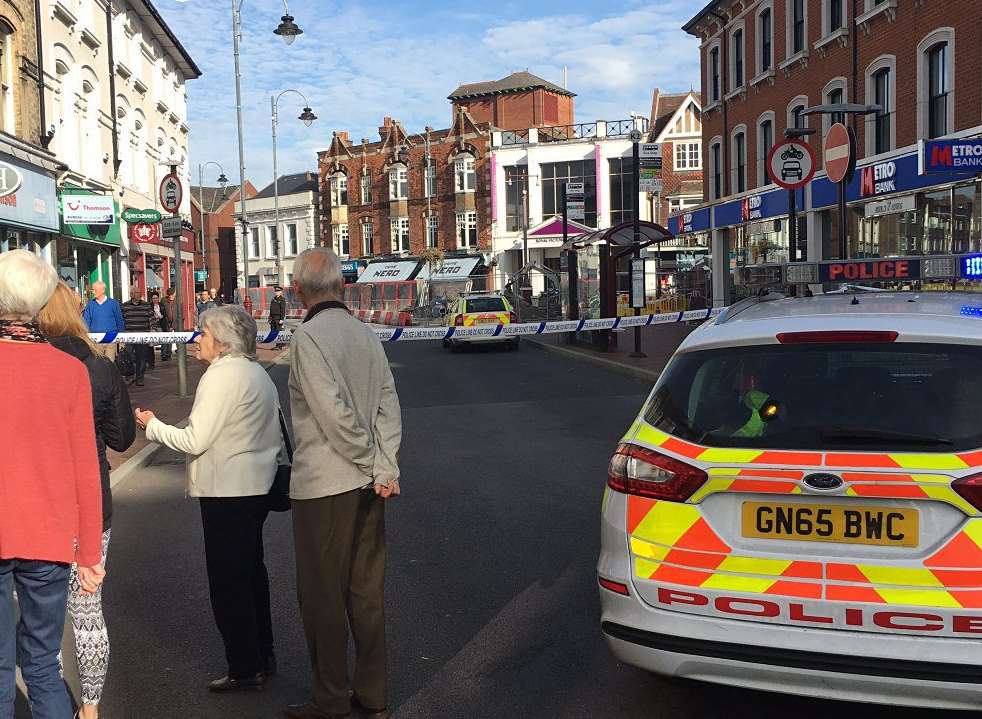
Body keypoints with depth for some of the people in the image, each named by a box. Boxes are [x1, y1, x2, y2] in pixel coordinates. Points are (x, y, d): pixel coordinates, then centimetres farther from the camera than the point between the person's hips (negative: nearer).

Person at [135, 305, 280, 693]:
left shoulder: (221, 376, -16)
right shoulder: (259, 373, 12)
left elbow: (194, 441, -18)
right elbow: (275, 433, 18)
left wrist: (152, 425, -5)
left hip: (227, 493, -10)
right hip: (257, 486, 10)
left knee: (228, 581, 0)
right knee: (251, 571, 18)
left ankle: (245, 668, 9)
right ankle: (263, 655, 28)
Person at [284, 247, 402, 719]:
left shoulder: (309, 336, -13)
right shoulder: (365, 334, 7)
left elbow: (336, 412, -21)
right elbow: (388, 405, 1)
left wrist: (373, 464, -10)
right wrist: (387, 468, -3)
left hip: (323, 486, -7)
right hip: (367, 485, 7)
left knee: (323, 596, 6)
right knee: (366, 592, 14)